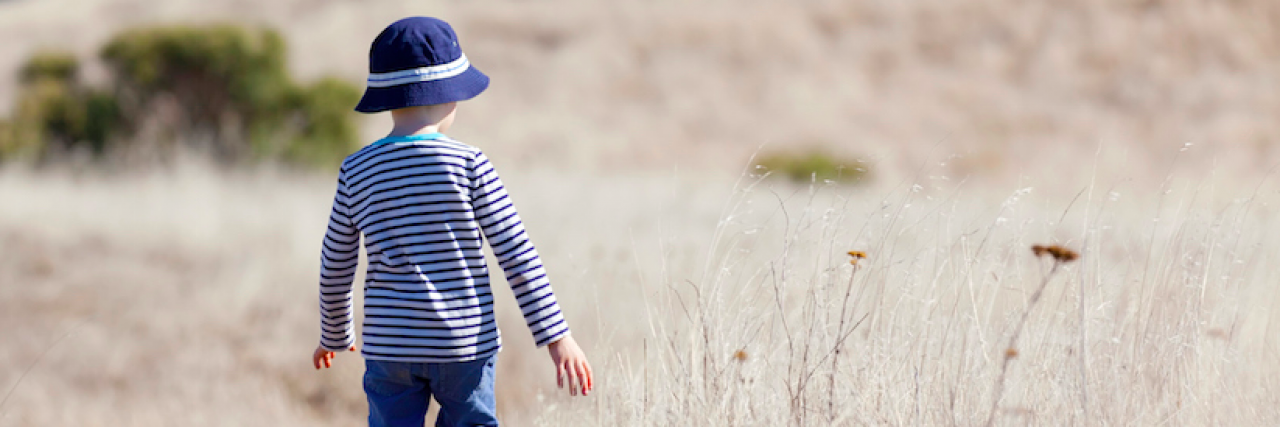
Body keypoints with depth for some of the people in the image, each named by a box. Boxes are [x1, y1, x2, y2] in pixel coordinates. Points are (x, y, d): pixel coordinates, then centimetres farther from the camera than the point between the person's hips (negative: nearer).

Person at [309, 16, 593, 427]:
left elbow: (335, 270, 9)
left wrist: (334, 336, 26)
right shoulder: (469, 165, -7)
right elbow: (517, 256, -7)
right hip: (464, 344, -1)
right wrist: (556, 336, -4)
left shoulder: (357, 172, 2)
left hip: (390, 346, 2)